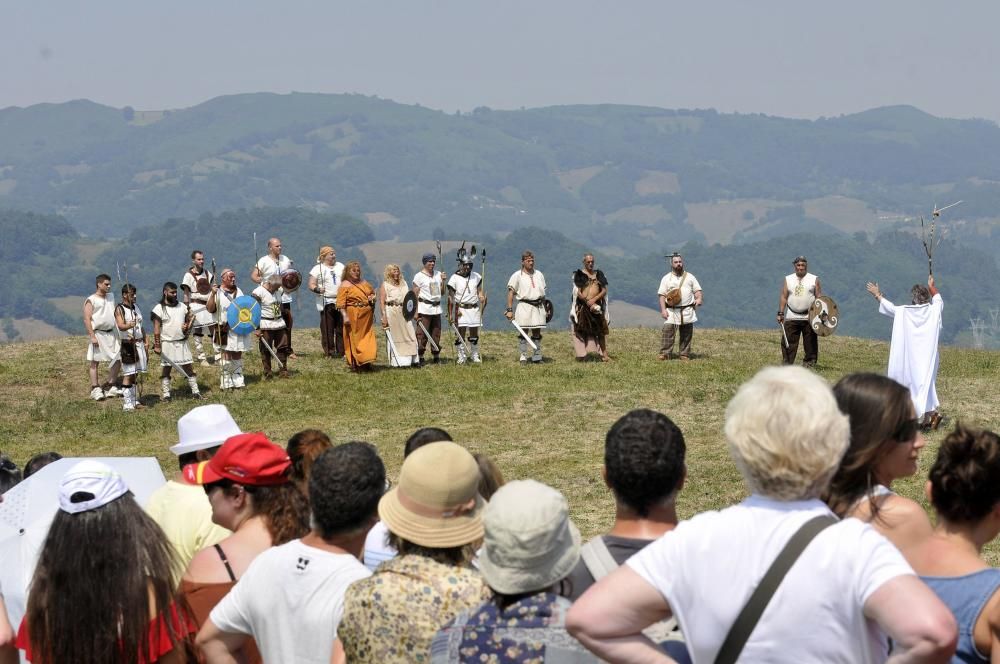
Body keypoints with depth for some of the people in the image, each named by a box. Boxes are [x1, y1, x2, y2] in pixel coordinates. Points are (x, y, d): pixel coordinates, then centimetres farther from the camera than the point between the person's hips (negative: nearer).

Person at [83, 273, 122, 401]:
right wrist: (92, 336, -19)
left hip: (112, 333, 7)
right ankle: (95, 389, 4)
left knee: (117, 360, 5)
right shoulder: (91, 300, -7)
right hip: (98, 334, -7)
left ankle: (110, 386, 16)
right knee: (95, 362, 0)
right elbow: (87, 319, -12)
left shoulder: (111, 297, 14)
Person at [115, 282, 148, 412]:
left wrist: (146, 341, 14)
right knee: (128, 374, -8)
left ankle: (134, 401, 20)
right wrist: (130, 325, -43)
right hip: (128, 344, -8)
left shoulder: (136, 308, 15)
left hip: (139, 343, 8)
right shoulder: (120, 309, -8)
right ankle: (127, 403, -7)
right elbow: (121, 326, -24)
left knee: (135, 373, 13)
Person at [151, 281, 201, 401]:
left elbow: (189, 319, 19)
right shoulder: (159, 309, -7)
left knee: (189, 367, 4)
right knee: (166, 369, 3)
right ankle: (165, 394, 9)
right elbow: (156, 329, -9)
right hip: (167, 344, -4)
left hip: (182, 342, 4)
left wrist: (187, 327, -5)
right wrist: (157, 345, -14)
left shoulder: (182, 306, 8)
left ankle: (195, 391, 9)